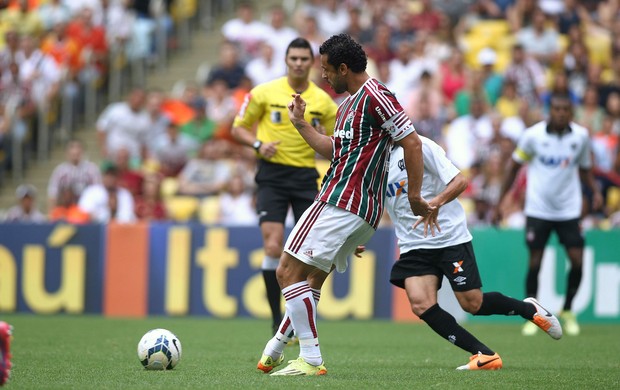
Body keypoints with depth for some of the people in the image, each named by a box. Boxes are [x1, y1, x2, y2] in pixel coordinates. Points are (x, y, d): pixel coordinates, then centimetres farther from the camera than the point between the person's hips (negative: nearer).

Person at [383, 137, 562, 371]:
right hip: (413, 245, 5)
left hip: (449, 236, -5)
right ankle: (485, 356, -11)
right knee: (421, 305, -16)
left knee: (472, 303, -5)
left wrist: (437, 202, -31)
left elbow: (460, 181, -14)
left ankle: (530, 309, 24)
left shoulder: (417, 146, -10)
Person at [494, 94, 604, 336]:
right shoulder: (533, 135, -8)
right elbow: (514, 168, 3)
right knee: (535, 263, -3)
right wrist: (499, 204, 2)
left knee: (577, 261, -6)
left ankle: (567, 312, 15)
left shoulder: (581, 136, -2)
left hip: (568, 209, 2)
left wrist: (595, 191, -7)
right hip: (538, 209, -2)